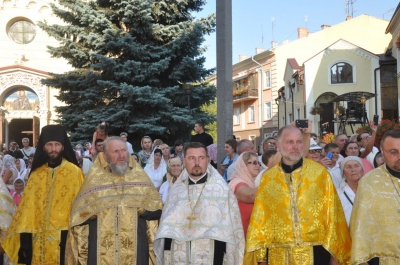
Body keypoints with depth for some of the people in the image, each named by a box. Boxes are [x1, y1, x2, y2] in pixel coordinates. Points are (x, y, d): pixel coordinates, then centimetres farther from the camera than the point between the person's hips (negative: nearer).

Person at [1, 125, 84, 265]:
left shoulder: (74, 172, -3)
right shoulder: (36, 174, 10)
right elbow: (27, 206, 7)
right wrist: (25, 236, -2)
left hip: (65, 236, -4)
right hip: (39, 239, 4)